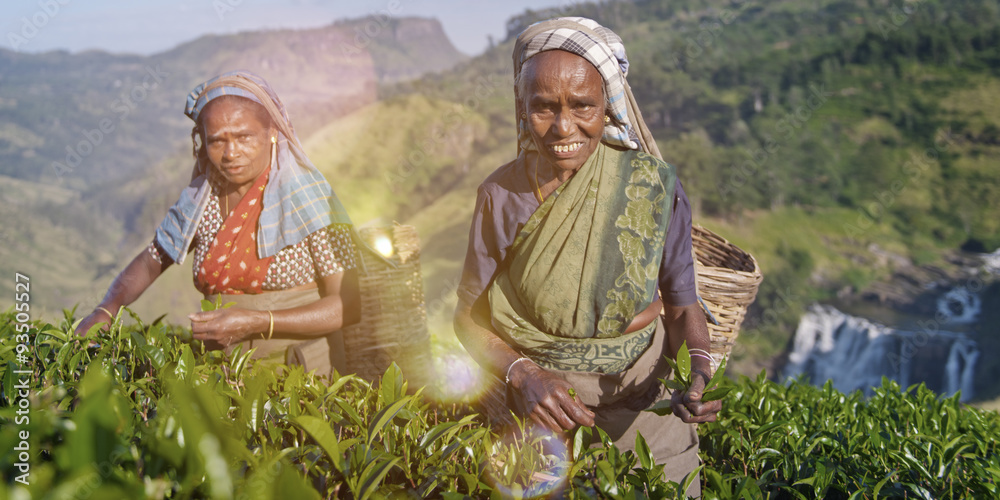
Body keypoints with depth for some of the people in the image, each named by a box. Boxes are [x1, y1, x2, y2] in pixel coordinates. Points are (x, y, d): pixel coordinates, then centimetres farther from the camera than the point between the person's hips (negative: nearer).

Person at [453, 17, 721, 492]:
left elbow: (682, 306, -2)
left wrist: (700, 368, -22)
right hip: (538, 415, 0)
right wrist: (521, 375, -22)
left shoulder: (654, 185, -12)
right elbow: (469, 317, -4)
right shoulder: (501, 195, -11)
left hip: (644, 406, 0)